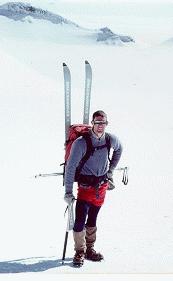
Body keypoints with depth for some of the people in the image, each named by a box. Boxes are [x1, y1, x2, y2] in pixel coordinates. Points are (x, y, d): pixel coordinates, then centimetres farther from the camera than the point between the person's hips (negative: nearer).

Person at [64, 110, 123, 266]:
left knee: (92, 220, 15)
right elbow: (70, 167, -14)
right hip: (86, 186, -4)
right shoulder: (81, 143, -18)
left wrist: (111, 169, 16)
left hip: (102, 185, 4)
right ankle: (80, 252, 2)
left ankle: (89, 249, 27)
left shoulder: (111, 140, -4)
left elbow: (119, 149, 22)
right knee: (80, 221, -11)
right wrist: (68, 192, -16)